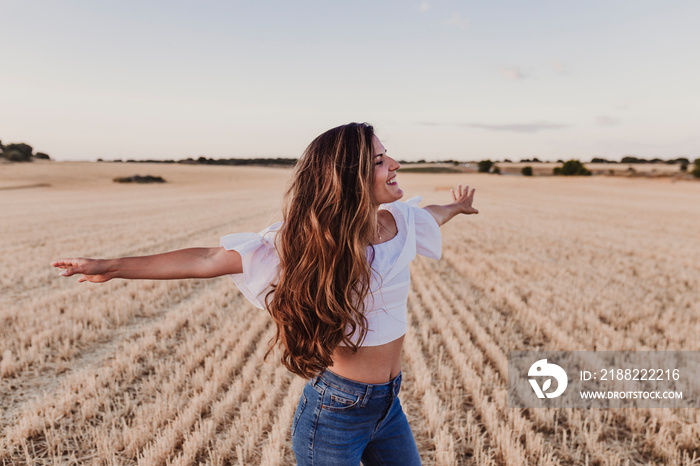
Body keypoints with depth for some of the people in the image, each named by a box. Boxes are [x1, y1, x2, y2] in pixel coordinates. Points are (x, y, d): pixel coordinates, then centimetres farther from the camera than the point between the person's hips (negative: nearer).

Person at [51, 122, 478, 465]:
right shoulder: (309, 241, -20)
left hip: (390, 406, 6)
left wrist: (457, 206, 40)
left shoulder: (402, 220, -5)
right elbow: (211, 259, -19)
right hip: (336, 411, -5)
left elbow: (428, 217, 19)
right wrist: (112, 267, -19)